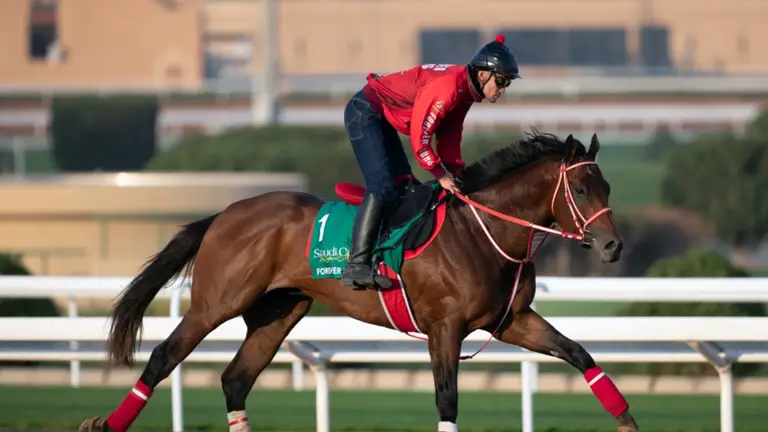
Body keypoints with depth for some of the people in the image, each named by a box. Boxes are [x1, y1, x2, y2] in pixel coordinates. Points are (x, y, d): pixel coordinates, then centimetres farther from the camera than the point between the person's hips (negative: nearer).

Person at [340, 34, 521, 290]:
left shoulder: (465, 92, 5)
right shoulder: (447, 87, -26)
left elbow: (449, 139, 12)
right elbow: (419, 135, -26)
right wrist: (441, 175, -18)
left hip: (383, 121, 11)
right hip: (365, 113, -11)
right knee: (383, 187, -21)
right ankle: (356, 266, -27)